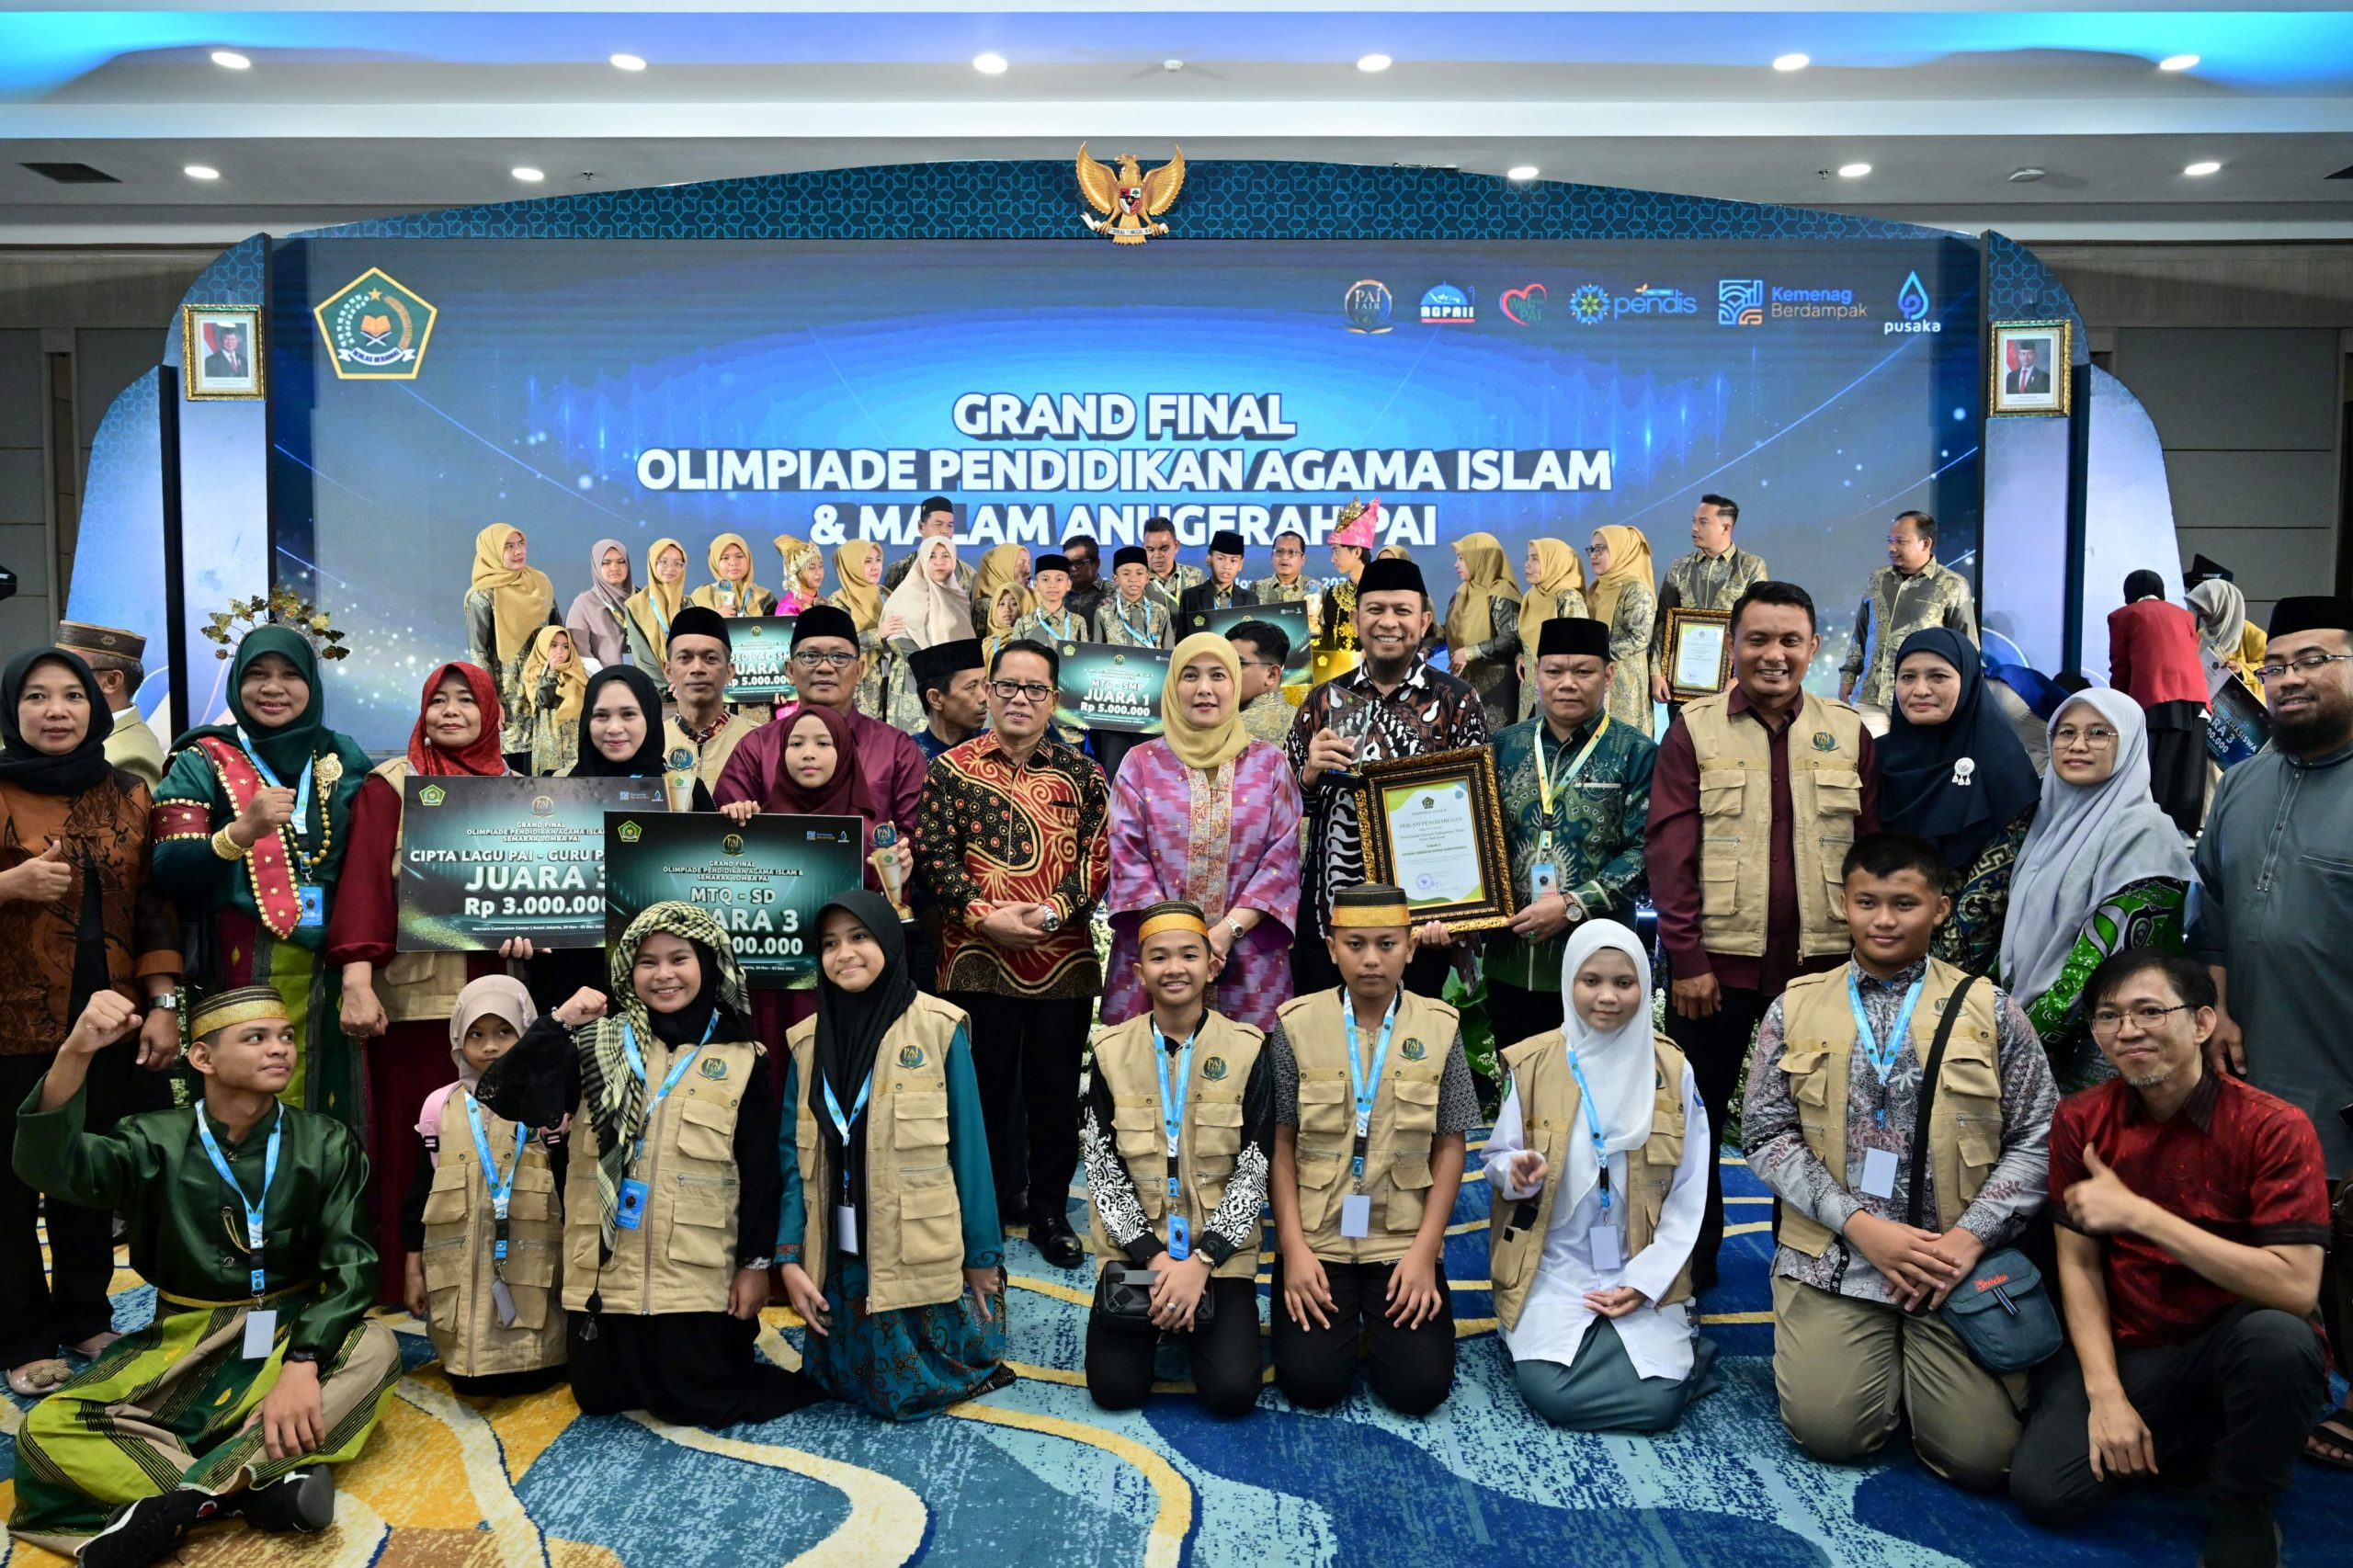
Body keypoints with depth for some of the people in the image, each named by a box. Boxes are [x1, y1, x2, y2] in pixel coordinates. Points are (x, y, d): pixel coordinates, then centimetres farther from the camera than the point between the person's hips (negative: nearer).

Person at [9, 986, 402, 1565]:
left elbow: (352, 1264, -11)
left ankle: (182, 1501, -32)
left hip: (291, 1331, -1)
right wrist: (75, 1053, -41)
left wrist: (303, 1364, -29)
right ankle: (265, 1486, -29)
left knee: (375, 1350, -32)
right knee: (45, 1431, -23)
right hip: (184, 1341, 1)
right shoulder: (159, 1141, -5)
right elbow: (49, 1165, -24)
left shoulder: (326, 1144, -4)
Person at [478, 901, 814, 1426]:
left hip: (697, 1277, -2)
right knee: (601, 1397, 14)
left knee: (692, 1403, 1)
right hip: (605, 1273, 3)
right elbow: (503, 1098, -9)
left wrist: (756, 1263, -2)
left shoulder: (740, 1059, -1)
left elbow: (761, 1171, 1)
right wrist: (558, 1024, -14)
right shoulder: (598, 1044, 2)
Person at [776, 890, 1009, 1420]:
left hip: (921, 1257, -3)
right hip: (841, 1260, 4)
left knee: (913, 1392, 3)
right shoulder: (808, 1040, 2)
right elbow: (793, 1155, 2)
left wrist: (984, 1256, -4)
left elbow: (969, 1147, -7)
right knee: (855, 1386, 12)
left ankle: (979, 1353, 33)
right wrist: (789, 1257, -7)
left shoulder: (939, 1028, -9)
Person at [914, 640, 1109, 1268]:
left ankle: (1049, 1211, 25)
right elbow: (933, 856, -3)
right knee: (983, 1089, 10)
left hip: (1065, 961, 1)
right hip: (976, 959, -1)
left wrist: (1052, 911, -15)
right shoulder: (951, 769, 3)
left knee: (1055, 1092, 9)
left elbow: (1099, 857, 0)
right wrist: (986, 917, -15)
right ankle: (985, 1209, 27)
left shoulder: (1083, 775, 6)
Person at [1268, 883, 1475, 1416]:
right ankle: (1337, 1316, 21)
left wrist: (1424, 1251, -7)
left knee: (1420, 1386, -10)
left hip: (1404, 1241, 1)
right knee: (1311, 1382, -11)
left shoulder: (1439, 1028, -3)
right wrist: (1293, 1248, -9)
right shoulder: (1297, 1024, -5)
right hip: (1315, 1238, 0)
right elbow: (1281, 1144, -2)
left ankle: (1380, 1320, 22)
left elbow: (1449, 1147, 1)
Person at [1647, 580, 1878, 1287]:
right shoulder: (1694, 730, -2)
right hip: (1717, 964, -1)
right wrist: (1685, 958, -11)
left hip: (1820, 966, 2)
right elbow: (1668, 849, -7)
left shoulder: (1848, 733, 5)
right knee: (1698, 1117, 11)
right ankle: (1691, 1264, 27)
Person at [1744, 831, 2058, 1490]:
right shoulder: (1796, 1008, 6)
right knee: (1830, 1430, -14)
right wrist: (1860, 1225, -11)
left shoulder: (1988, 1010, 5)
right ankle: (1878, 1360, 19)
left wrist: (1971, 1235, -11)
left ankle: (1916, 1364, 20)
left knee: (1982, 1453, -11)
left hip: (1959, 1263, 0)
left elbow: (2037, 1138, 3)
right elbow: (1765, 1134, 1)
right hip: (1832, 1259, 0)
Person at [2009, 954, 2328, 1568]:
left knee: (2276, 1336, -38)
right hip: (2126, 1352, 3)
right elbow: (2078, 1263, -1)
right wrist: (2105, 1392, -12)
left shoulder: (2273, 1127, -15)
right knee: (2043, 1489, -18)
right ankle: (2197, 1439, 12)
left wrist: (2137, 1213, -29)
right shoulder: (2079, 1121, -3)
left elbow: (2295, 1288, -25)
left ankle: (2242, 1516, -9)